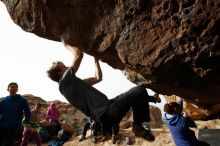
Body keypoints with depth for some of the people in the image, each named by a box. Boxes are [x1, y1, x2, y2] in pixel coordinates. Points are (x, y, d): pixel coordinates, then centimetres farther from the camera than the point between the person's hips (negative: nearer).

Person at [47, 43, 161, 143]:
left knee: (137, 94, 26)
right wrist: (67, 45, 10)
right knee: (139, 91, -14)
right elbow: (79, 54, -8)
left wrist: (95, 58, 34)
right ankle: (138, 127, -2)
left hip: (107, 110, 10)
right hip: (106, 113, -10)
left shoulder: (74, 83, 24)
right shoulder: (64, 82, -5)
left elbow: (98, 78, 30)